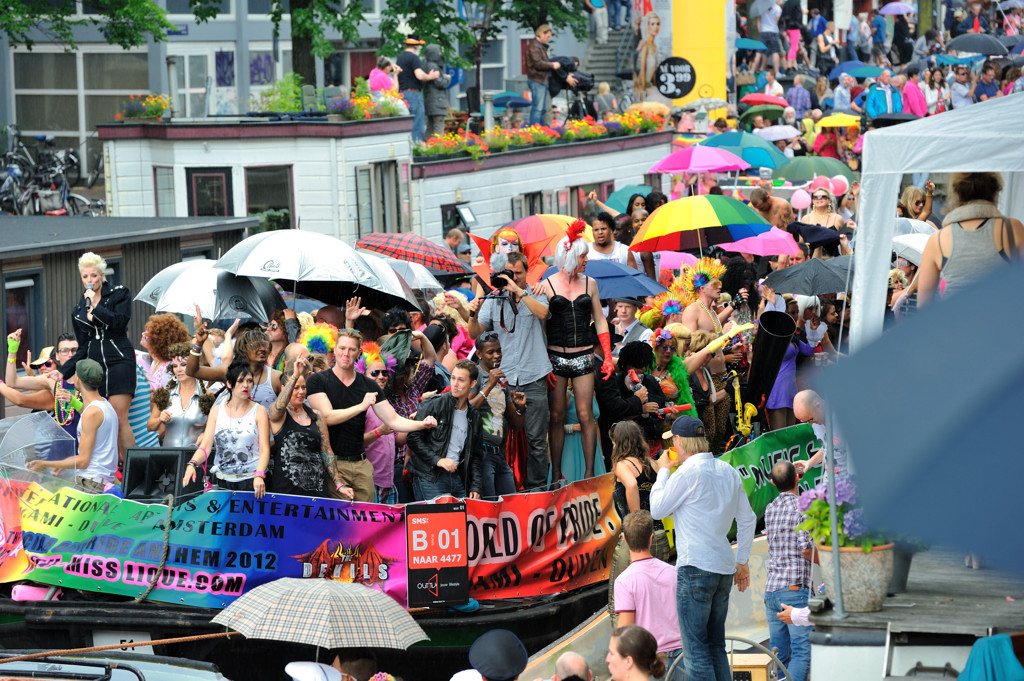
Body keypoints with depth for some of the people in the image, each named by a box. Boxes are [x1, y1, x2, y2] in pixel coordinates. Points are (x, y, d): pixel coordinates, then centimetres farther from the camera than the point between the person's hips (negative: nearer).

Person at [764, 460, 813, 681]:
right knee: (802, 652, -8)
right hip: (796, 588, -7)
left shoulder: (769, 510, 12)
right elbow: (806, 549, -16)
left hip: (771, 590, 7)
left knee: (778, 653, 10)